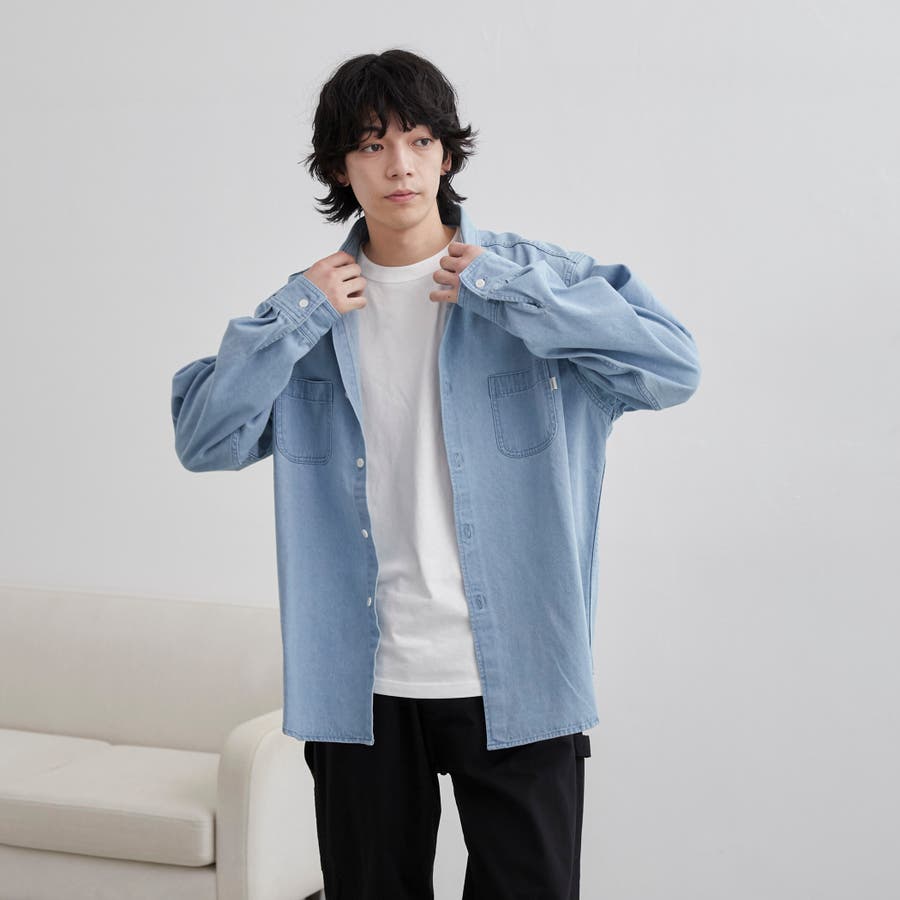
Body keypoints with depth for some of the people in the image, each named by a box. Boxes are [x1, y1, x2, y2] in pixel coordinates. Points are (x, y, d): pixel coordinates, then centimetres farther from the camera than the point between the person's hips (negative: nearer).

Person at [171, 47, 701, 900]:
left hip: (518, 677, -2)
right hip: (361, 684, 2)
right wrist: (295, 317, -11)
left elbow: (674, 368, -15)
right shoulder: (314, 308, 6)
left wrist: (503, 285, -17)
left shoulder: (533, 278, -3)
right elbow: (203, 439, 0)